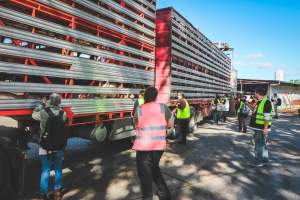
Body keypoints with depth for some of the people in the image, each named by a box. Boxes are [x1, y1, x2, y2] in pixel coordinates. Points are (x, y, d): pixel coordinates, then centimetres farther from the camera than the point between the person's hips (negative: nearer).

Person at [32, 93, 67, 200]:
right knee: (58, 169, 17)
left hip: (46, 147, -2)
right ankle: (57, 191, 24)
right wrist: (57, 106, 17)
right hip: (59, 147, 2)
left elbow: (34, 114, 6)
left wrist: (42, 105, 14)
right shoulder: (63, 114, -7)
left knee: (45, 171, 11)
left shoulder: (44, 112, -14)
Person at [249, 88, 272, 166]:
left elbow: (267, 116, -22)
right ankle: (265, 159, 32)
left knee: (259, 145, -4)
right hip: (258, 127, 10)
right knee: (262, 144, 19)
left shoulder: (266, 102, -16)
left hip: (262, 128, -10)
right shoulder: (259, 102, 13)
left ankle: (259, 161, 5)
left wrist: (265, 128, -25)